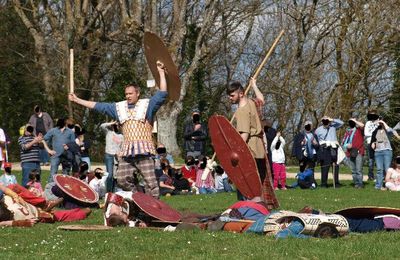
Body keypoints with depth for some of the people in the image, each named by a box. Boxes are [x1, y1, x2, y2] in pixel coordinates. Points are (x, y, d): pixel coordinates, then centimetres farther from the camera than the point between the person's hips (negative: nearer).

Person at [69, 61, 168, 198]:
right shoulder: (119, 107, 18)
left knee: (150, 181, -9)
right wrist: (77, 100, 22)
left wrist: (161, 72, -9)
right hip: (126, 151, 6)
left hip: (143, 151, -5)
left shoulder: (147, 105, 5)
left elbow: (162, 93, -5)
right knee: (122, 180, 4)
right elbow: (97, 106, 22)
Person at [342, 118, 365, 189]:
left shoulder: (359, 129, 6)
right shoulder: (347, 131, 20)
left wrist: (354, 120, -3)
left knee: (358, 170, -12)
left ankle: (360, 183, -12)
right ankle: (356, 183, 11)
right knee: (353, 170, 6)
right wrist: (347, 145, -1)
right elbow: (343, 143, 22)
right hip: (350, 153, 5)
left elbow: (362, 125, -18)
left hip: (358, 152, -5)